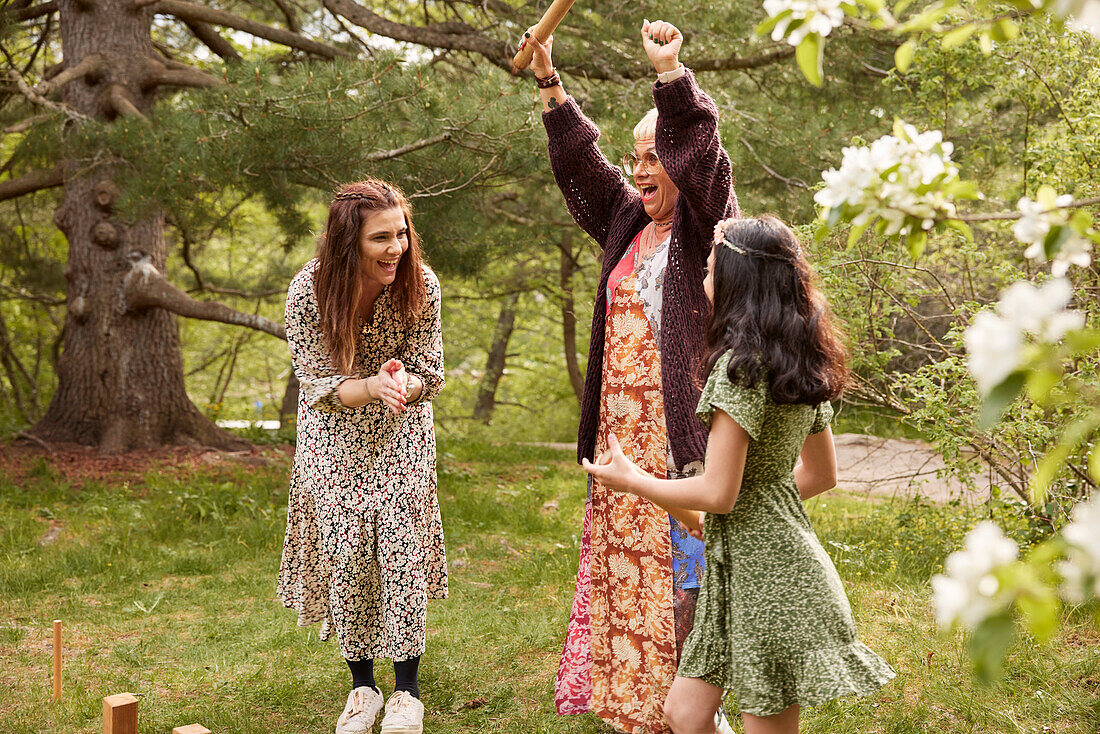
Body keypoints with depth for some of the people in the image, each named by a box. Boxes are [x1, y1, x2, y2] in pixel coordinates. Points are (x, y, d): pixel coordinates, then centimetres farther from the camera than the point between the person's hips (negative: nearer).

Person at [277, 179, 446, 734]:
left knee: (401, 544, -6)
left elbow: (428, 374, -10)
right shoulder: (308, 291, -24)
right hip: (335, 432, 0)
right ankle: (362, 686, 14)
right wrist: (373, 385, -37)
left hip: (401, 430, 0)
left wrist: (400, 384, -34)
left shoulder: (420, 286, -20)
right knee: (344, 549, -2)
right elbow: (318, 383, -17)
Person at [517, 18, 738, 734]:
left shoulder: (705, 224, -4)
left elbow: (700, 154, -21)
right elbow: (581, 162, 20)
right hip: (622, 431, 8)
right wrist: (549, 81, 14)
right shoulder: (629, 222, 16)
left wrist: (671, 72, -30)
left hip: (680, 432, -8)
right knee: (623, 565, 12)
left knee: (681, 568, -4)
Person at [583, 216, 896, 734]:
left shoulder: (741, 365, -19)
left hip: (759, 565, -9)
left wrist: (630, 480, -6)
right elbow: (822, 474, 17)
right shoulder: (804, 364, 9)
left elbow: (718, 494, -19)